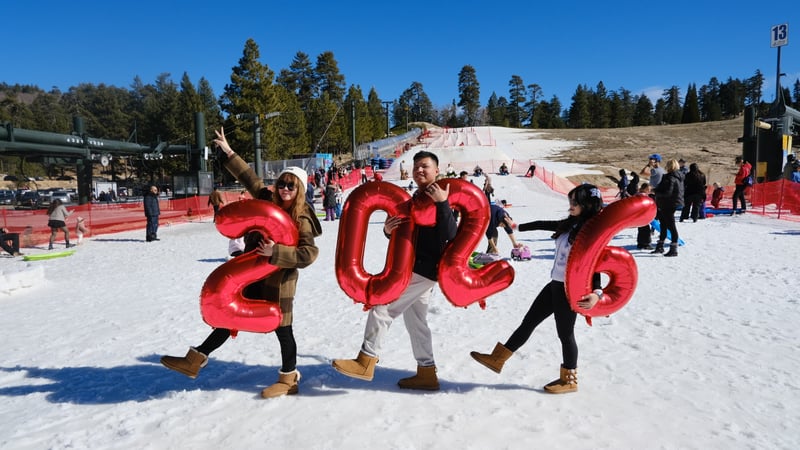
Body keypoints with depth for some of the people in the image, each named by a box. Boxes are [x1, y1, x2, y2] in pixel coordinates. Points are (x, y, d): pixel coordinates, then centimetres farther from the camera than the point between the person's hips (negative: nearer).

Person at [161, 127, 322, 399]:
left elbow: (309, 254, -24)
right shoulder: (268, 201, 3)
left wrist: (275, 253, -30)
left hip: (278, 281, -6)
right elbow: (250, 179, 14)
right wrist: (228, 153, 17)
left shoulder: (302, 220, -14)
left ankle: (289, 380, 22)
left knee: (282, 329, 5)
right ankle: (194, 360, 26)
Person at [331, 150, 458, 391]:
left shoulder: (439, 199, -12)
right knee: (415, 320, 14)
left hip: (423, 270, -10)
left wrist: (442, 204, -33)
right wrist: (389, 230, -5)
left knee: (382, 307, -10)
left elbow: (450, 235, -24)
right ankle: (426, 373, 22)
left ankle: (367, 361, -1)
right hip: (413, 268, 10)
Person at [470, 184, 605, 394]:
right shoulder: (570, 224, 7)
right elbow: (544, 224, 18)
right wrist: (517, 227, 26)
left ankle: (569, 380, 25)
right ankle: (497, 359, 21)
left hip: (570, 289, -8)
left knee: (565, 333, 6)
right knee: (528, 322, 12)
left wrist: (596, 292, -35)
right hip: (556, 285, 9)